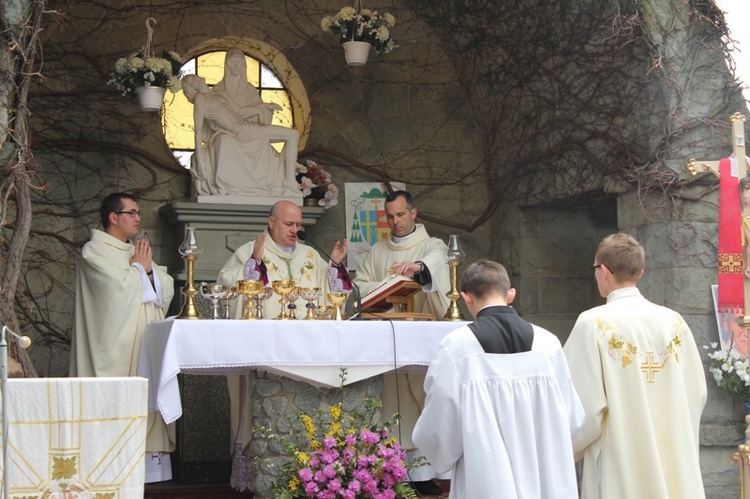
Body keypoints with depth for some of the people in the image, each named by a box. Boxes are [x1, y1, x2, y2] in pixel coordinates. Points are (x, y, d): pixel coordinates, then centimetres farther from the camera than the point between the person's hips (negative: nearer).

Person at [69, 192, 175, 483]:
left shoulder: (138, 251, 21)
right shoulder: (95, 251, -2)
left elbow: (167, 289, 14)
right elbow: (121, 287, -16)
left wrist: (149, 269, -3)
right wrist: (137, 266, 1)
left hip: (146, 344, 7)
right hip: (116, 347, -7)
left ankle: (149, 464, 2)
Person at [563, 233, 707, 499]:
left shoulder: (594, 323, -11)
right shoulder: (675, 322, 2)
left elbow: (584, 405, -14)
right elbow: (697, 393, 5)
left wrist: (564, 450, 4)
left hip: (620, 473, -4)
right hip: (676, 468, 4)